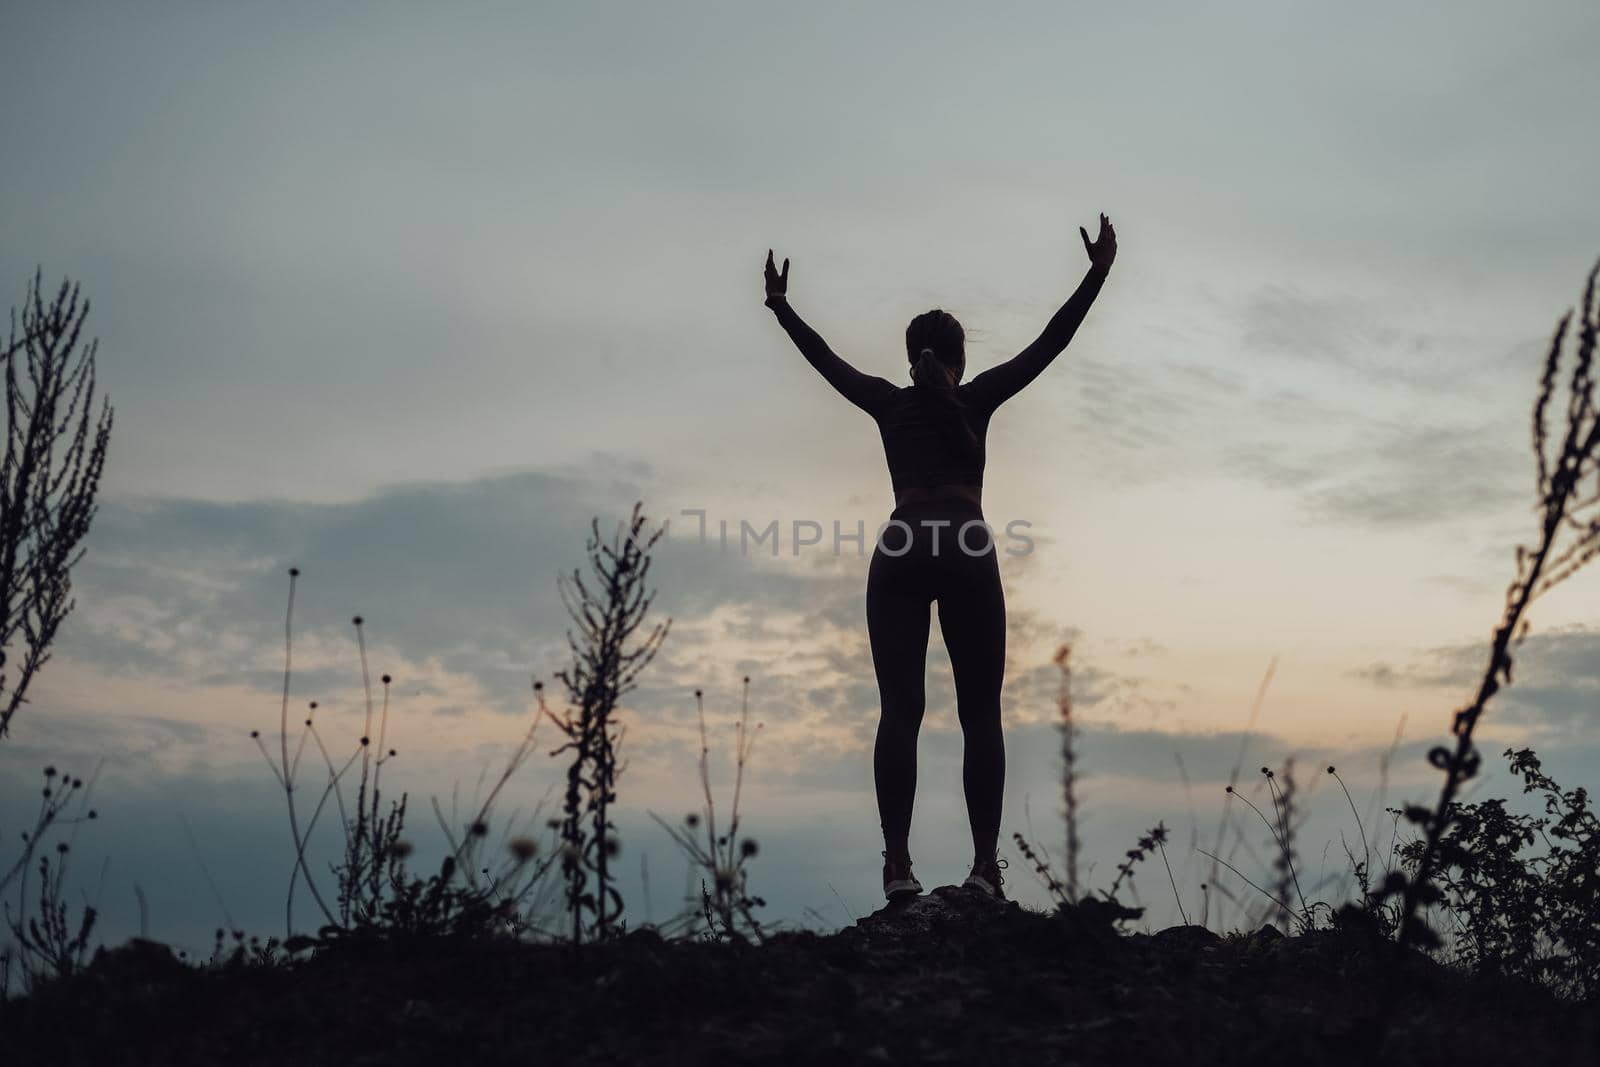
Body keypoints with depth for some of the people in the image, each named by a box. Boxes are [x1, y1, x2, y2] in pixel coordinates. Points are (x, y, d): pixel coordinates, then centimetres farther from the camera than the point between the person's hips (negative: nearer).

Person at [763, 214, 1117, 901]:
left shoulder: (890, 404, 17)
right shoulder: (976, 399, 11)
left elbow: (825, 358, 30)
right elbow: (1049, 344, 13)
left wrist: (780, 307, 44)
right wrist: (1097, 276, 17)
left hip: (897, 555, 2)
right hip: (966, 553, -2)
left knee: (899, 711, -3)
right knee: (980, 715, 1)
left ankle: (897, 864, -12)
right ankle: (984, 865, -7)